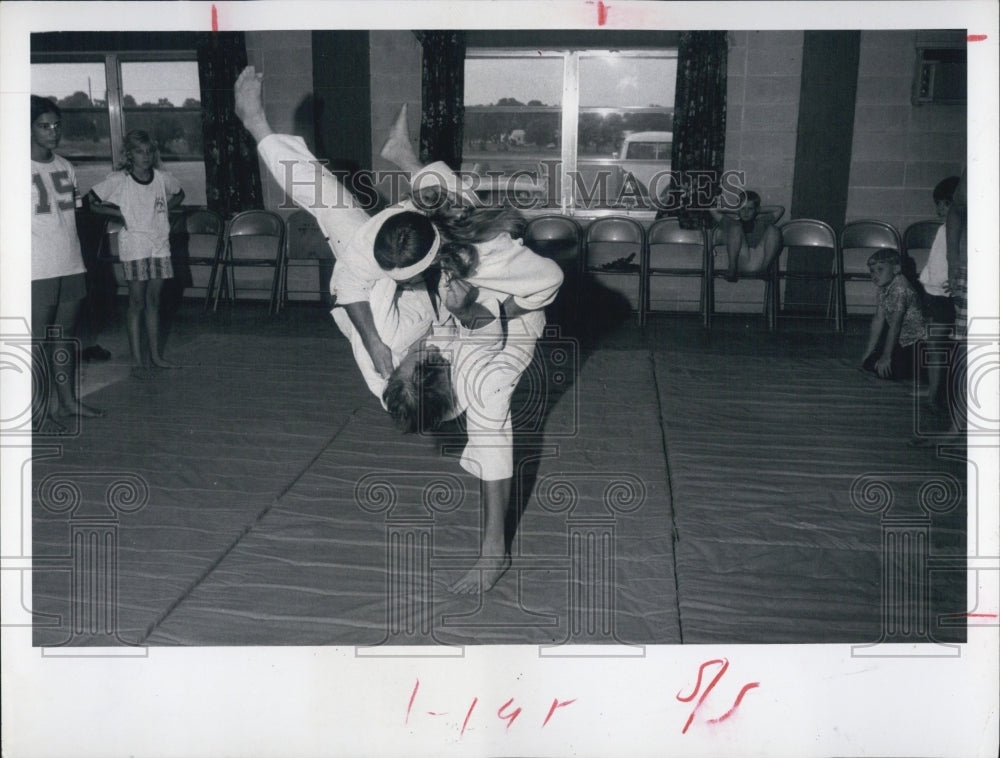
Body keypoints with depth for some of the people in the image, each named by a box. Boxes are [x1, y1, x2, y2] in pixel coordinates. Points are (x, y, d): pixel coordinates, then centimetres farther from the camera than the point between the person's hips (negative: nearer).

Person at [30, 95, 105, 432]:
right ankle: (38, 412, 3)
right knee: (39, 341, -3)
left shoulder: (65, 167, 13)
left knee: (65, 337, 13)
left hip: (71, 267, 6)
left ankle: (67, 400, 23)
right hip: (38, 272, -6)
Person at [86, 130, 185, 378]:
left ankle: (155, 354, 20)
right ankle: (137, 359, 6)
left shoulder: (161, 178, 3)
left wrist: (164, 209, 7)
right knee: (137, 302, -1)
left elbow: (179, 194, 22)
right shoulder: (118, 180, -8)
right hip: (134, 247, -4)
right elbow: (91, 202, -4)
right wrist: (119, 213, -7)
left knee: (154, 300, 11)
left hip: (160, 245, 4)